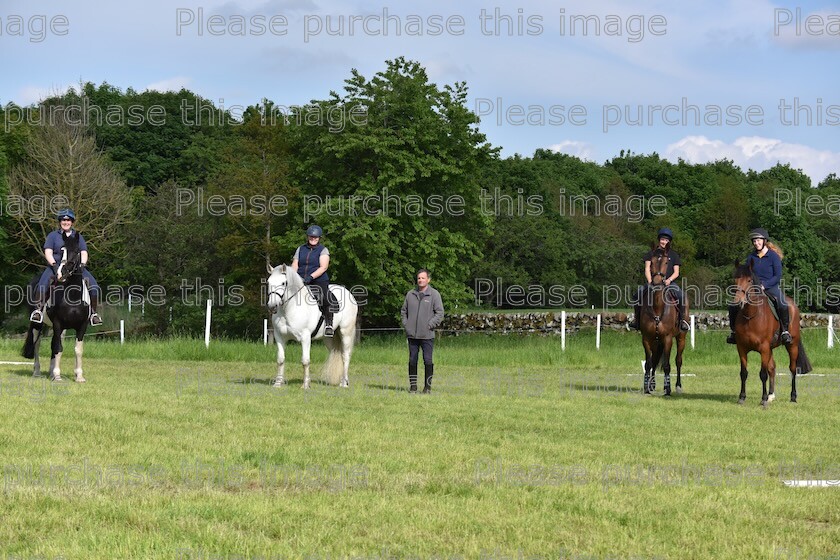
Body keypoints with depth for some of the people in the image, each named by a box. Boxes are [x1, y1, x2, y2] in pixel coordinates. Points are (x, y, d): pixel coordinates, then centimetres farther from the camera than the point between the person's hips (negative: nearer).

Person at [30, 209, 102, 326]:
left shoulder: (78, 237, 18)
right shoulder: (53, 235, 10)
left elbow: (84, 253, 12)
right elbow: (48, 252, 1)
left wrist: (82, 264, -9)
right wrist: (54, 264, -16)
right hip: (56, 265, -2)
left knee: (94, 288, -17)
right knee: (42, 285, -31)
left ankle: (93, 313, -5)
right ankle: (38, 309, -21)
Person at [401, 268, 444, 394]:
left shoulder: (434, 294, 0)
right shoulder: (410, 294, 11)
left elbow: (439, 313, -2)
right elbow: (404, 311, 19)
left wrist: (429, 325, -9)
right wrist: (405, 324, 6)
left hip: (427, 336, -3)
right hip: (412, 335, 3)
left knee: (428, 361, -3)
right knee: (412, 360, 5)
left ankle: (428, 386, 3)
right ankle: (412, 385, 12)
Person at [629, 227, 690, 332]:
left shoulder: (673, 255, 12)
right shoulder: (652, 253, 13)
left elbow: (676, 272, 7)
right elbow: (647, 269, 5)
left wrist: (669, 280, -14)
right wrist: (650, 282, -13)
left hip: (669, 282, 0)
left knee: (681, 295, -30)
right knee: (639, 292, -27)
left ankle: (682, 319, -15)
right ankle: (636, 319, -14)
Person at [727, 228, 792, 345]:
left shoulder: (773, 256, -4)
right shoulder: (751, 257, 9)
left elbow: (777, 276, -7)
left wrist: (764, 285, -18)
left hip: (771, 287, -4)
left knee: (783, 305, -33)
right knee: (733, 305, -13)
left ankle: (785, 330, -16)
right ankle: (733, 330, 4)